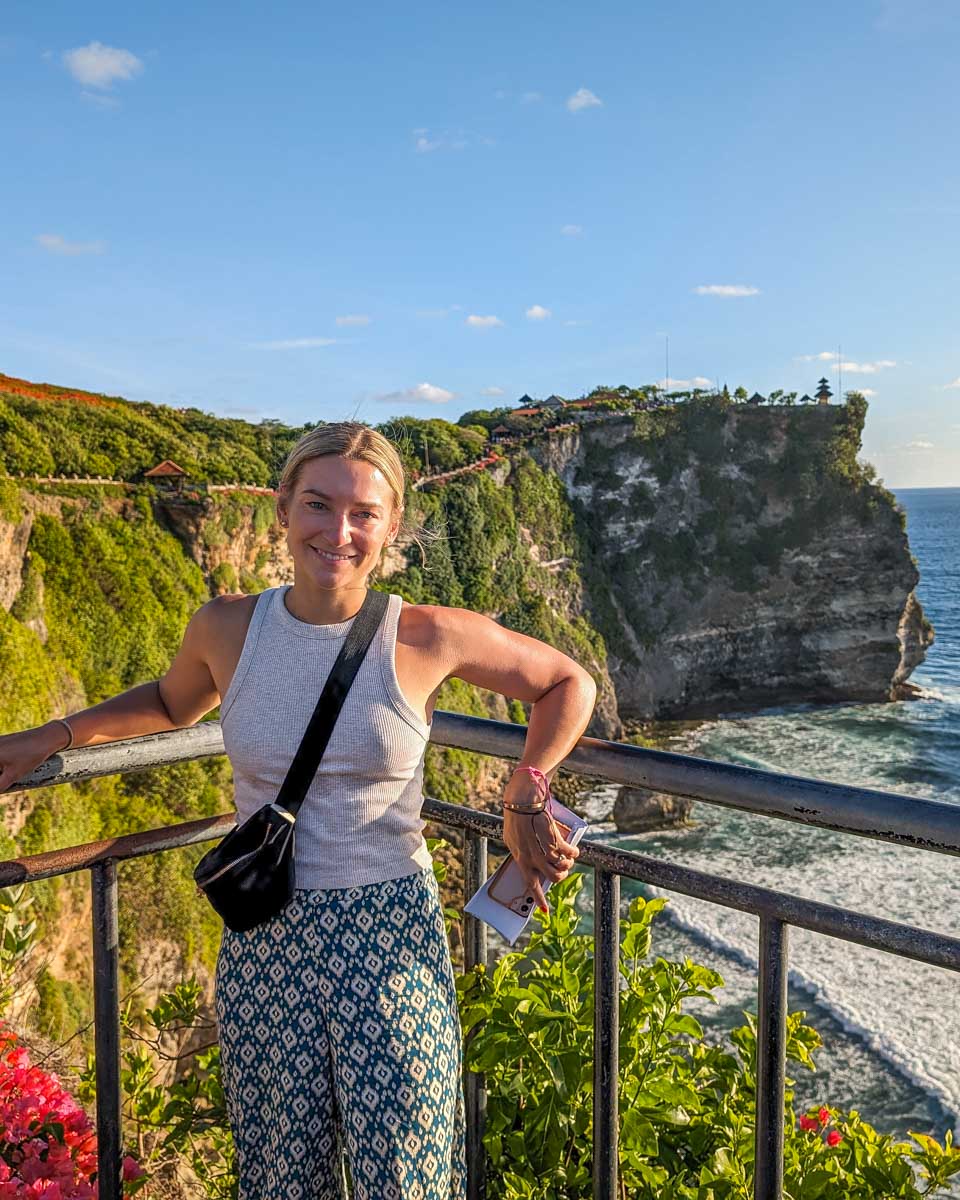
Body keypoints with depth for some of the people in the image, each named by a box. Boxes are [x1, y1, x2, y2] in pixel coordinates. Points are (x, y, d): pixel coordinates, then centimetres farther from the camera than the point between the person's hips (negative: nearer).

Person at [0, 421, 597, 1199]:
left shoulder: (431, 637, -11)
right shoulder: (227, 629, -4)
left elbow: (569, 683, 3)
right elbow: (173, 704, 19)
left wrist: (527, 797, -5)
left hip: (390, 938, -2)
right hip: (265, 943, 2)